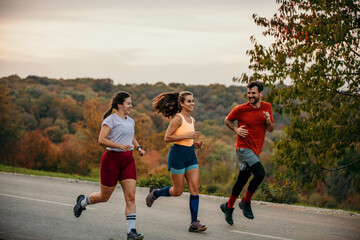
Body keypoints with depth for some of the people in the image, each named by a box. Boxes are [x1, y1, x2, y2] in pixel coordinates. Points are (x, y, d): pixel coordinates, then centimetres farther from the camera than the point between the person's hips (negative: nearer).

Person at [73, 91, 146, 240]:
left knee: (130, 196, -6)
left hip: (128, 160, 6)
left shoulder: (130, 121, 14)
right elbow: (101, 140, -18)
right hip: (112, 159, -6)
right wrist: (120, 146, -27)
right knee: (104, 196, 6)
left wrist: (138, 148, 12)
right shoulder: (111, 119, -9)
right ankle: (82, 201, 37)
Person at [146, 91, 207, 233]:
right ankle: (155, 193, 30)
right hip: (177, 155, -7)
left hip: (190, 155, 7)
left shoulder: (192, 120, 13)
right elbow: (167, 137, -16)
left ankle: (194, 223, -2)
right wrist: (188, 136, -19)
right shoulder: (178, 118, -11)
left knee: (195, 188, -3)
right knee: (177, 191, 1)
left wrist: (196, 145, 5)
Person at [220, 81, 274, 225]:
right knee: (260, 173, -24)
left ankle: (228, 206, 29)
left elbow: (270, 129, 11)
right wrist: (236, 129, -9)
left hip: (256, 150, 5)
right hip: (243, 148, -5)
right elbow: (227, 120, 9)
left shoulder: (267, 107, 5)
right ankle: (246, 202, -6)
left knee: (241, 181, 11)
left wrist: (268, 121, -11)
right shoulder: (240, 109, -7)